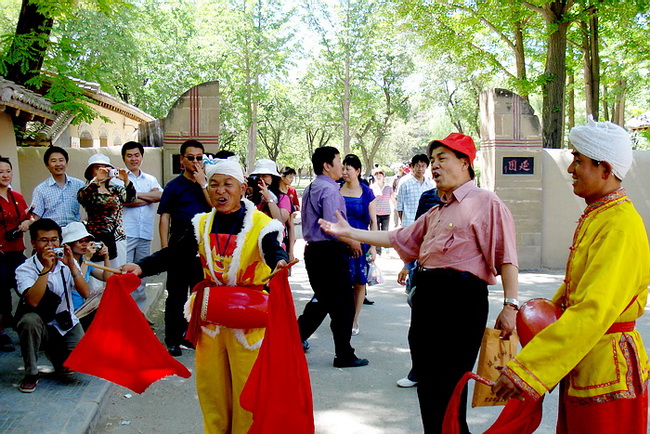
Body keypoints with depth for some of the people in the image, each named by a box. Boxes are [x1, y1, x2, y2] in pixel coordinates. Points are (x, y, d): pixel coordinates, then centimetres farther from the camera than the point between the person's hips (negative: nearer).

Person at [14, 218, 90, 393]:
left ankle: (55, 353, 19)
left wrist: (72, 265, -22)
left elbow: (85, 293, -12)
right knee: (30, 320, -36)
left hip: (67, 324, 3)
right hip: (40, 326, -2)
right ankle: (31, 374, -15)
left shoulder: (67, 263, 0)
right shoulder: (25, 269, -11)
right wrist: (46, 268, -29)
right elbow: (33, 301, -28)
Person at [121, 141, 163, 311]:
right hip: (125, 233, -5)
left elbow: (159, 195, -2)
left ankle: (139, 311, 18)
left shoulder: (151, 180, 18)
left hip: (145, 233, 5)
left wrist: (136, 195, -6)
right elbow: (123, 200, -12)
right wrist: (149, 198, -1)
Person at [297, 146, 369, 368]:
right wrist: (352, 242, -8)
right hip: (331, 252, -9)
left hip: (313, 249, 10)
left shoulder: (310, 189, 15)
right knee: (343, 305, 1)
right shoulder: (329, 190, -15)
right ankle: (344, 356, 9)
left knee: (321, 300, 20)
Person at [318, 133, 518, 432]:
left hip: (461, 298, -9)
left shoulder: (486, 203, -4)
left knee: (448, 388, -5)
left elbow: (506, 258, -11)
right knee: (427, 383, 14)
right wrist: (349, 232, 23)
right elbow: (400, 239, 26)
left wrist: (510, 305, -19)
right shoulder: (435, 212, 23)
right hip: (426, 296, 9)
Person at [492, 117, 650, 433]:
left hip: (606, 371, -9)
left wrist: (527, 369, -34)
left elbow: (595, 310, -30)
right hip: (579, 366, 9)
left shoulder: (621, 224, -21)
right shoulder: (593, 216, 10)